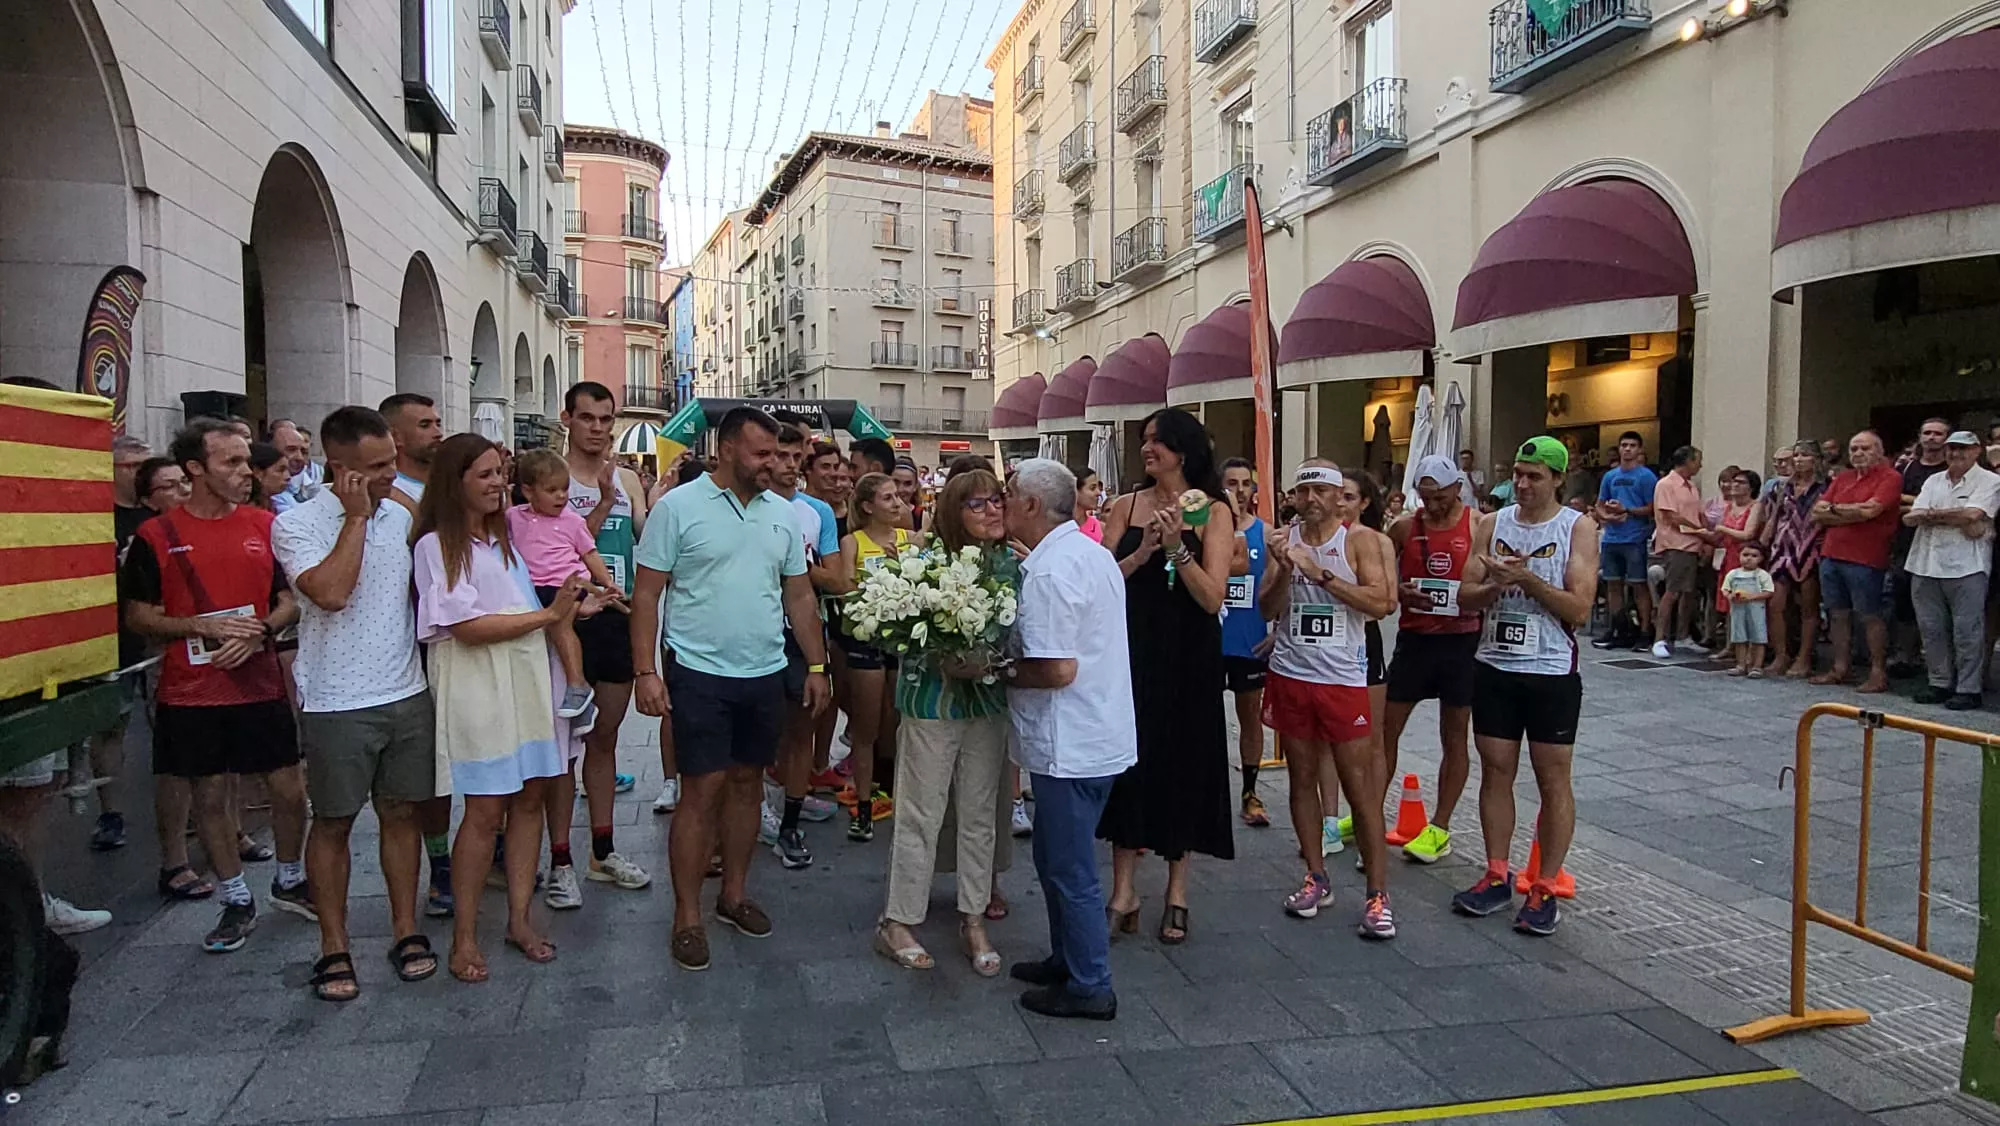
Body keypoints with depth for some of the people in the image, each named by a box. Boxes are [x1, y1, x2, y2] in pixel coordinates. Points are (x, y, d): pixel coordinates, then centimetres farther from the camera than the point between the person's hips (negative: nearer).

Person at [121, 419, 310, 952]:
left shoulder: (266, 526, 3)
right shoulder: (156, 536, -3)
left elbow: (291, 601, 6)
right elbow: (138, 616, -1)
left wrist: (259, 631, -13)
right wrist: (202, 626, -16)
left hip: (260, 683, 1)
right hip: (191, 691, -1)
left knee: (289, 788, 5)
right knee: (209, 795, 8)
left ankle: (291, 882, 28)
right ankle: (237, 901, 23)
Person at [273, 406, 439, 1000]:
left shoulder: (400, 516, 8)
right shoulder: (297, 523, -9)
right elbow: (331, 592, -24)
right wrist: (356, 516, -18)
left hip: (407, 694, 5)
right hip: (337, 703, -4)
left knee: (402, 812, 11)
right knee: (333, 823, 6)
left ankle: (406, 931, 22)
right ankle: (334, 947, 18)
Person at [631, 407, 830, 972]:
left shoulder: (782, 514, 8)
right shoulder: (679, 507, -6)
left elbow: (800, 596, 13)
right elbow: (647, 595, -6)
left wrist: (816, 666, 10)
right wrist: (646, 672, -13)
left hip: (766, 674, 5)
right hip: (700, 674, -5)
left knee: (747, 782, 14)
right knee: (702, 791, -2)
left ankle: (734, 894, 29)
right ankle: (687, 918, 10)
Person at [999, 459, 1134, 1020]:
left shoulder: (1049, 572, -21)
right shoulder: (1094, 553, 10)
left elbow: (1059, 670, -26)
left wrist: (1002, 674, -10)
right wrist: (1017, 657, 13)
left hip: (1070, 746, -10)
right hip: (1101, 735, 10)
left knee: (1069, 868, 4)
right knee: (1061, 858, 22)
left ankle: (1089, 986, 17)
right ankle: (1068, 959, 35)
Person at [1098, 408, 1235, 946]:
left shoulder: (1213, 512, -4)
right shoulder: (1127, 507, 4)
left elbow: (1213, 598, -11)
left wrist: (1177, 547, -21)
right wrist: (1142, 553, -16)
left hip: (1188, 659, -2)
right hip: (1132, 650, 2)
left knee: (1182, 763, 7)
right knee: (1128, 759, 4)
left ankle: (1177, 891, 22)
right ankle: (1123, 888, 16)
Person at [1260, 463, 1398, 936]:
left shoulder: (1359, 538, -2)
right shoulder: (1284, 539, 5)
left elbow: (1379, 603, -14)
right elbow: (1267, 610, 3)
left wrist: (1320, 573, -18)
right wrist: (1284, 570, -15)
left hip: (1343, 678, -3)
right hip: (1290, 675, 3)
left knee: (1360, 788, -2)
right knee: (1302, 779, 10)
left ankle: (1377, 895, 6)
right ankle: (1317, 879, 22)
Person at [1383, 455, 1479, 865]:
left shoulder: (1479, 526, -4)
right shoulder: (1404, 527, 3)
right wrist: (1397, 591, -8)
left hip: (1461, 641, -2)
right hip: (1413, 639, 2)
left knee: (1454, 736, 7)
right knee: (1384, 728, 4)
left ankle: (1439, 828, 18)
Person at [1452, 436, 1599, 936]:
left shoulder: (1578, 528, -4)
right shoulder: (1493, 524, 6)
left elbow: (1579, 608, -12)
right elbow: (1465, 596, 4)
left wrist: (1527, 578, -20)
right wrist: (1496, 583, -15)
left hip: (1551, 672, -4)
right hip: (1494, 668, 4)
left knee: (1553, 780, 2)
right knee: (1495, 772, 9)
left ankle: (1545, 888, 11)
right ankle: (1497, 877, 21)